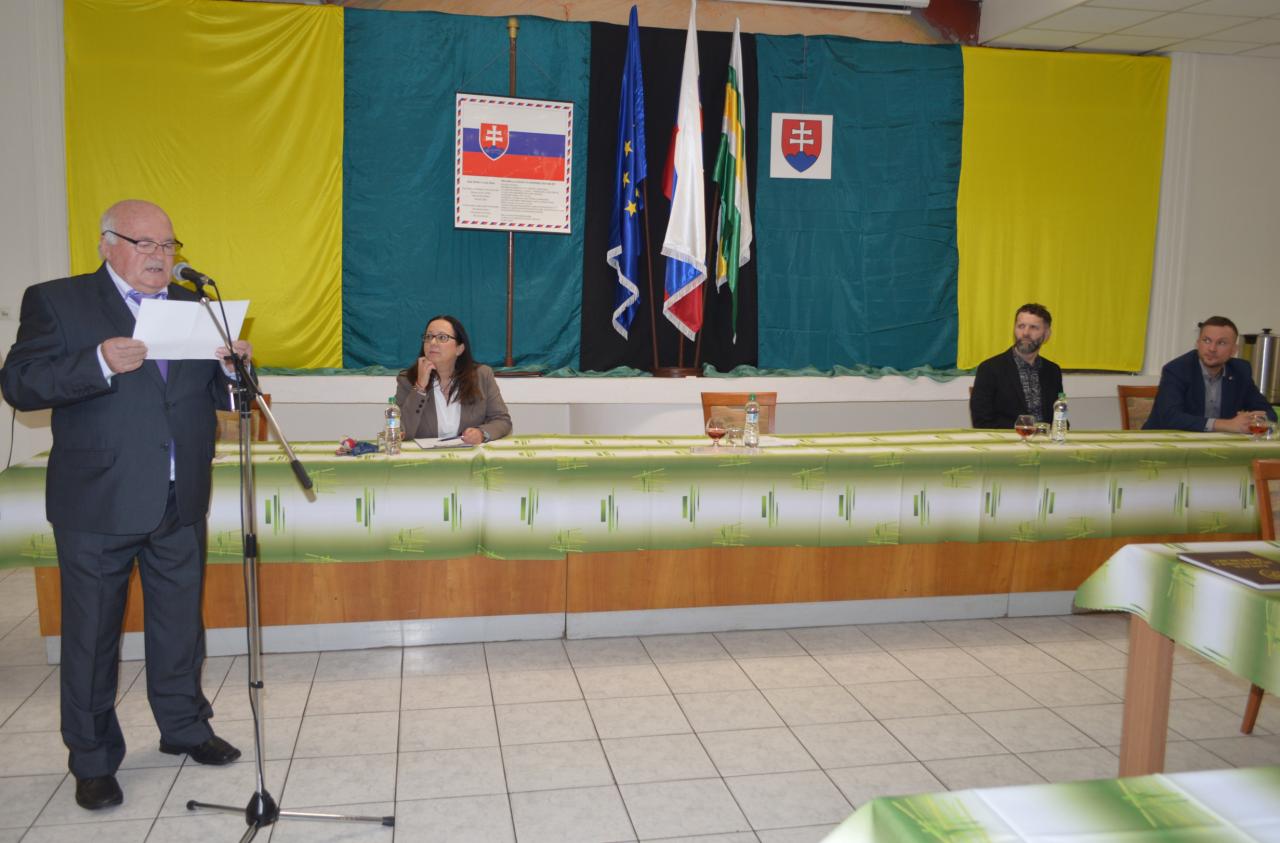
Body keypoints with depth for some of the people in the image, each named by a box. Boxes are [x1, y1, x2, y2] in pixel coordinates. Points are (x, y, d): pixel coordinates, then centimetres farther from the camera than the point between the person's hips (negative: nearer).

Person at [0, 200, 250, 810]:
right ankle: (92, 760, 20)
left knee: (180, 623, 15)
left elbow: (217, 395, 14)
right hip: (97, 505, -4)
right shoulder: (55, 301, -1)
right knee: (92, 634, 6)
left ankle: (184, 726, 32)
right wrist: (100, 364, -24)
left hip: (180, 502, 4)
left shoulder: (193, 306, 12)